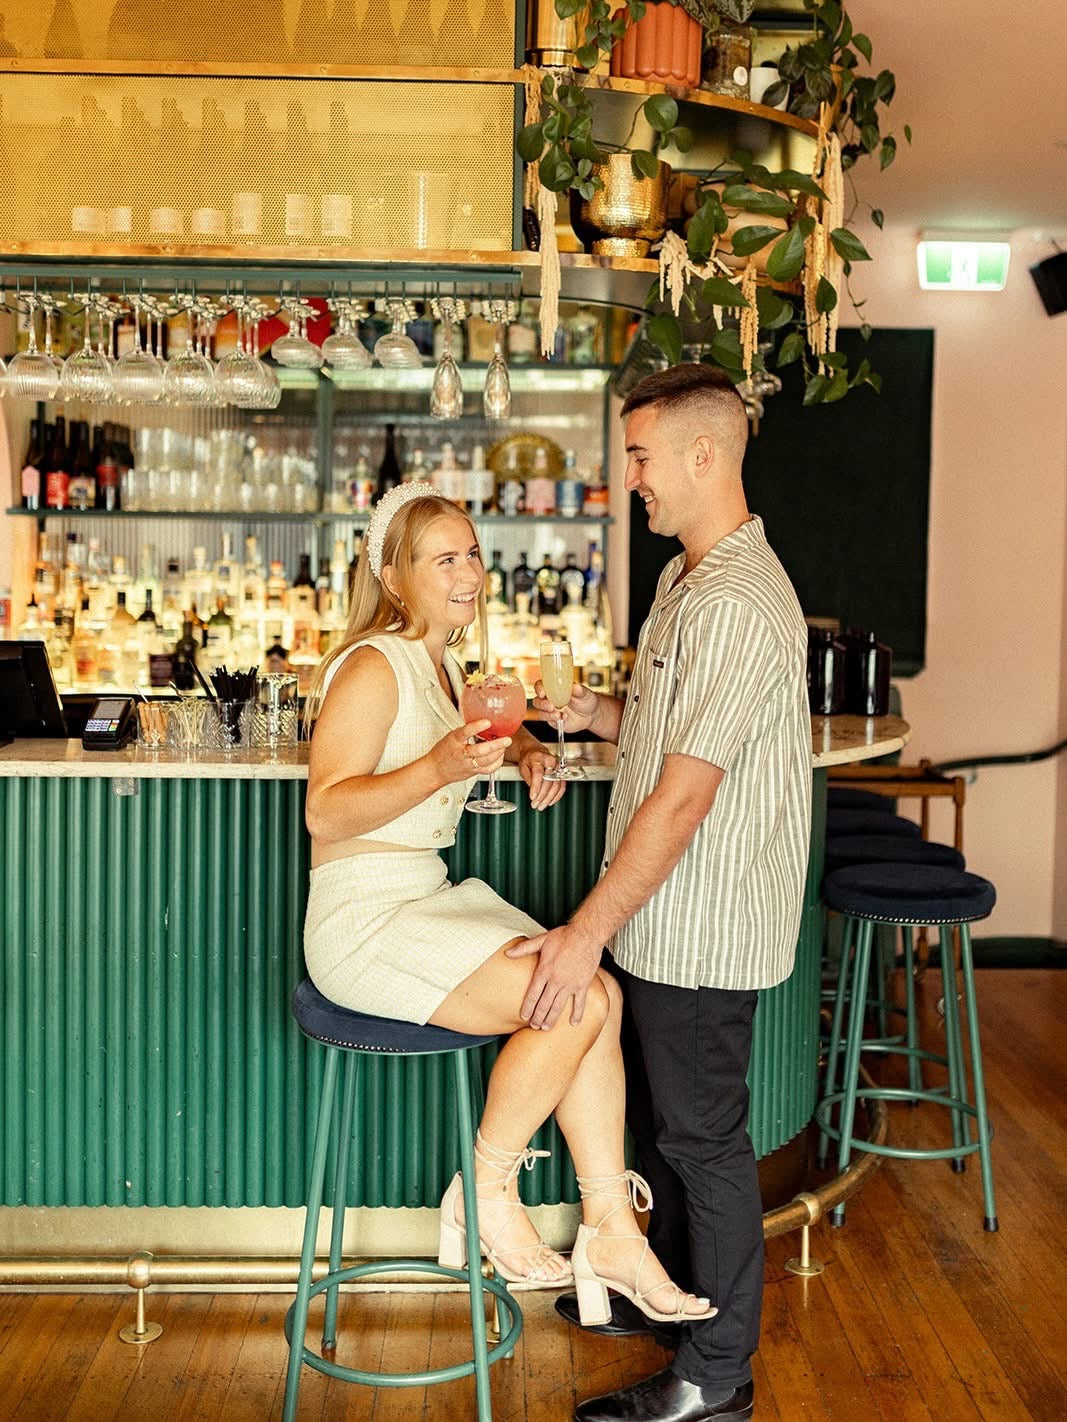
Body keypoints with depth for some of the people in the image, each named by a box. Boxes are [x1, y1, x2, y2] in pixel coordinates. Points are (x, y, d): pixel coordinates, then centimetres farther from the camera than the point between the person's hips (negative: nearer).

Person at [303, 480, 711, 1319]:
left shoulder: (444, 663, 12)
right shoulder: (372, 667, -15)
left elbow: (485, 731, 33)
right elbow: (325, 811, -23)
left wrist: (527, 750, 10)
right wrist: (439, 769, -35)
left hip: (435, 900, 9)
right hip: (366, 919, -9)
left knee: (602, 994, -8)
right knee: (575, 1005, -21)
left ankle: (612, 1233, -1)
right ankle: (488, 1195, -2)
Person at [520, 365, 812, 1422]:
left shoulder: (738, 603, -24)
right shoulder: (690, 577, 10)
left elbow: (685, 792, -27)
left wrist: (591, 928, -25)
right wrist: (594, 713, 3)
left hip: (700, 927, -10)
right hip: (663, 921, 10)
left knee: (701, 1136, 4)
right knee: (657, 1116, 23)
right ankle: (670, 1291, 43)